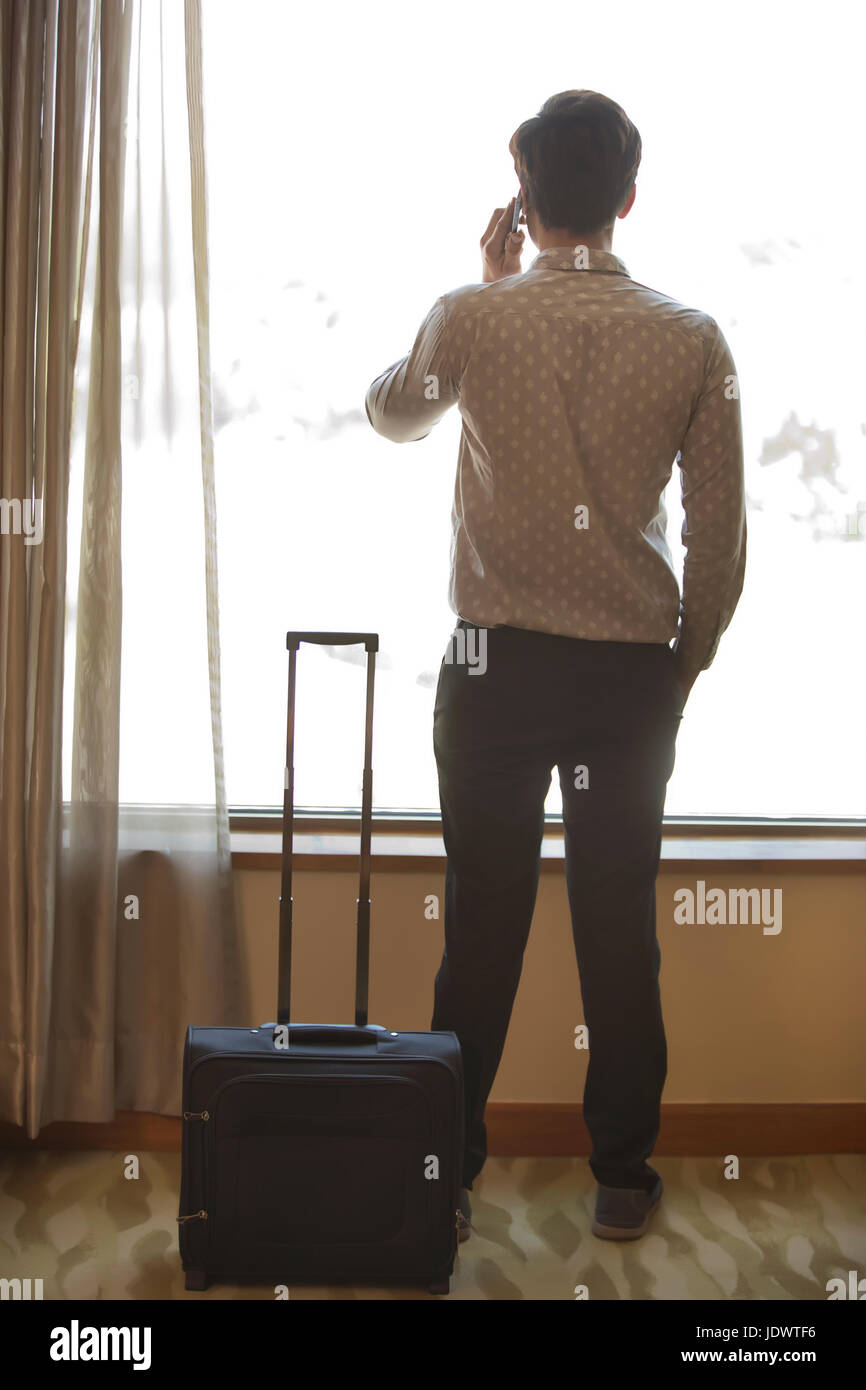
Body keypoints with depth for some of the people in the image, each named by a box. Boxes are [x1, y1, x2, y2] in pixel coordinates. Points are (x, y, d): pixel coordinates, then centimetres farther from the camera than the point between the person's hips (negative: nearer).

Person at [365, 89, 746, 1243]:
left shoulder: (473, 320, -6)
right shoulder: (692, 340, -4)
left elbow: (391, 413, 16)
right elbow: (722, 537, -1)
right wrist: (683, 667, 12)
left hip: (498, 663, -1)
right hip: (633, 669, 1)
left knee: (483, 922, 7)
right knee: (620, 926, 9)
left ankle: (446, 1175, 16)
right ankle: (622, 1178, 19)